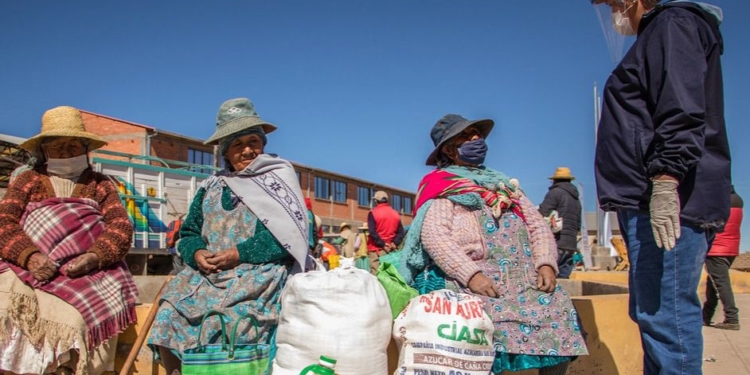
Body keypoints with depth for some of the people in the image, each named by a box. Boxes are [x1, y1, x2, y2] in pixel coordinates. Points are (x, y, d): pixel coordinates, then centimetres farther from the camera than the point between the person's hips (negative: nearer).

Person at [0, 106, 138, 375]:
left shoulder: (100, 184, 18)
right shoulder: (27, 180, 18)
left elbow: (121, 227, 4)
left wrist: (94, 257, -16)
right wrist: (30, 256, -17)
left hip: (88, 273, -1)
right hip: (28, 270, 1)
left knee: (69, 321, -28)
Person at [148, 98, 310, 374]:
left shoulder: (279, 177, 5)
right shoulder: (211, 186, 19)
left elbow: (288, 233, -7)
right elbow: (189, 233, 17)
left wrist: (239, 254, -14)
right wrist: (197, 253, -7)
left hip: (261, 272, -5)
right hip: (208, 273, 5)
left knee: (226, 322, -30)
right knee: (168, 318, -17)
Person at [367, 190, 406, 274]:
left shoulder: (373, 213, -4)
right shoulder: (395, 214, 13)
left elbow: (372, 232, -13)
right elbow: (401, 232, 8)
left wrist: (382, 244, -10)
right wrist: (394, 243, -1)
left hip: (377, 249, -5)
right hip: (391, 249, 5)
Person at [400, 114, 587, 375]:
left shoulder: (505, 185, 25)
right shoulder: (442, 187, 6)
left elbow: (537, 225, 17)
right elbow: (434, 236, -10)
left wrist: (546, 264, -2)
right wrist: (471, 274, -22)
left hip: (523, 276, 6)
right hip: (468, 277, -5)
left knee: (557, 312, -12)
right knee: (492, 318, -30)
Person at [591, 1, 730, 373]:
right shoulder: (655, 36, 29)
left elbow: (682, 109, -17)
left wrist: (665, 180, -26)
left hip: (668, 201, -11)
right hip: (647, 203, 11)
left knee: (664, 316, -11)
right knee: (652, 315, 12)